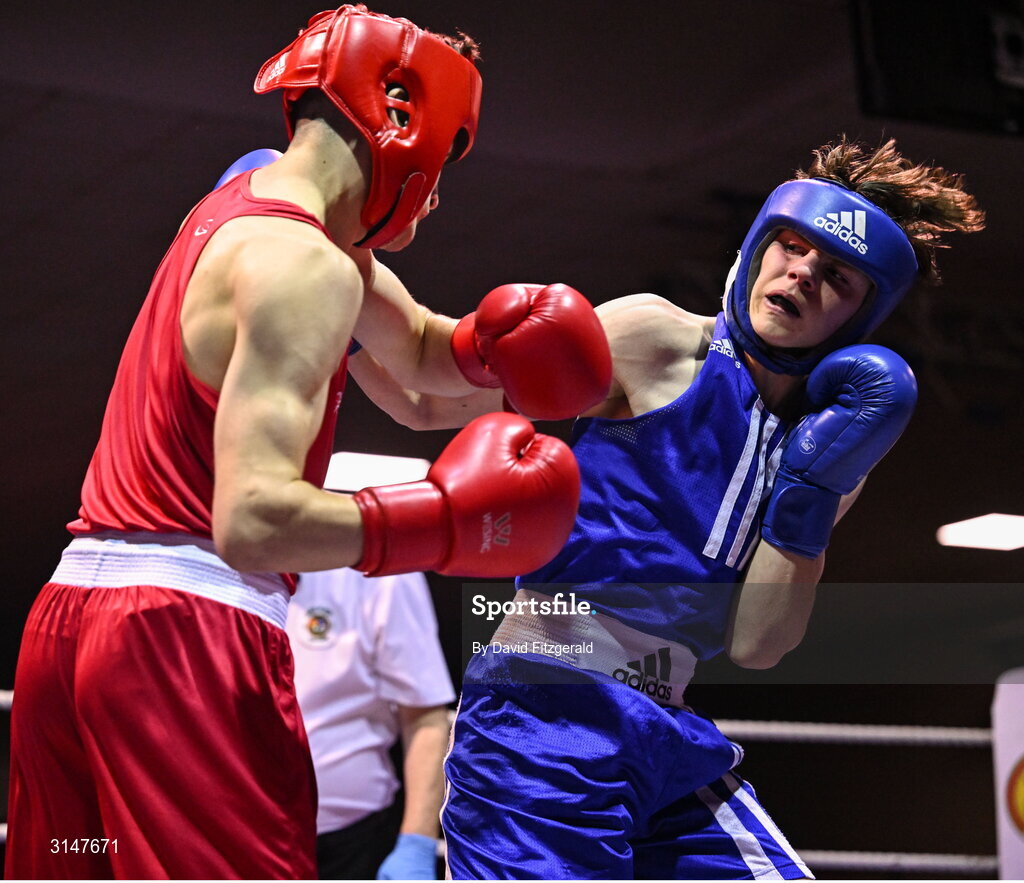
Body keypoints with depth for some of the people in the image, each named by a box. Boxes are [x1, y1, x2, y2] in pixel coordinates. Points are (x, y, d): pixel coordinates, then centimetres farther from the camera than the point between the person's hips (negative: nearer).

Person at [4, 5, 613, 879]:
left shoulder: (241, 208, 18)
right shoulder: (304, 266, -12)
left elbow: (421, 349, 31)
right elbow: (252, 521, -22)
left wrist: (491, 342, 9)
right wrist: (448, 518, -16)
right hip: (185, 632, -10)